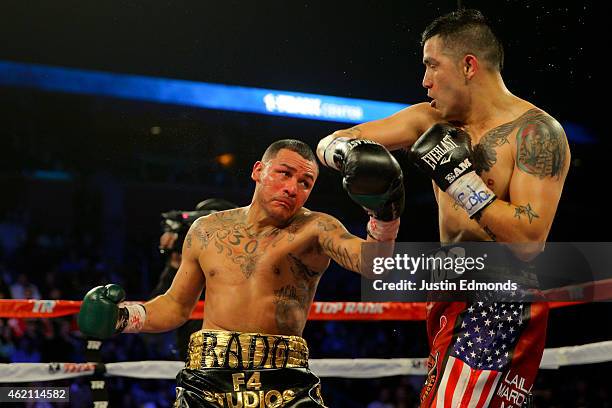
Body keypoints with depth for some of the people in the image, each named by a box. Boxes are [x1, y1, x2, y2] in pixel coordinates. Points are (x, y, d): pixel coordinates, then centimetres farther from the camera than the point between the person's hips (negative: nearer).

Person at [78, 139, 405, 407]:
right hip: (207, 381, 3)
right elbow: (176, 305, 22)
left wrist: (385, 214, -36)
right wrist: (124, 317, 6)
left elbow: (371, 262, -17)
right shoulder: (207, 230, 12)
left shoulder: (313, 229, 1)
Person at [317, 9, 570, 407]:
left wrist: (459, 177, -19)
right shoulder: (432, 120, 10)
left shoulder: (536, 132, -11)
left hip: (500, 306, -7)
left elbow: (529, 243, -19)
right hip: (450, 304, 7)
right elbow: (330, 143, 11)